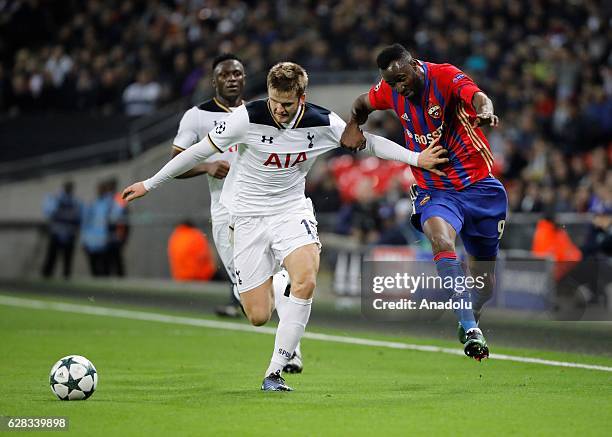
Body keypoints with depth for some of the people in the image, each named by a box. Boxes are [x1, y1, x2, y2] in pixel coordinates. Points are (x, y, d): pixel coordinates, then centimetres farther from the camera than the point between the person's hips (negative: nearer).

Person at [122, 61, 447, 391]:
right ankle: (272, 288, 35)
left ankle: (274, 371, -17)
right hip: (249, 216, -1)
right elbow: (198, 152, -7)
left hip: (291, 209, 1)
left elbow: (367, 142, 6)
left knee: (306, 281, -29)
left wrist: (416, 158, 2)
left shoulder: (322, 123, -11)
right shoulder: (248, 118, -18)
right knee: (258, 316, -6)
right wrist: (149, 184, -1)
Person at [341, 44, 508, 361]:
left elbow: (476, 96, -37)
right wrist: (354, 125, -1)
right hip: (434, 190, 2)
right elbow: (362, 103, 21)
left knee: (485, 283, 9)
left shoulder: (444, 76, -16)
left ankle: (471, 320, 41)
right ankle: (469, 329, -36)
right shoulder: (389, 90, -2)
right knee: (441, 242, -33)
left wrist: (485, 109, -61)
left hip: (479, 186, -1)